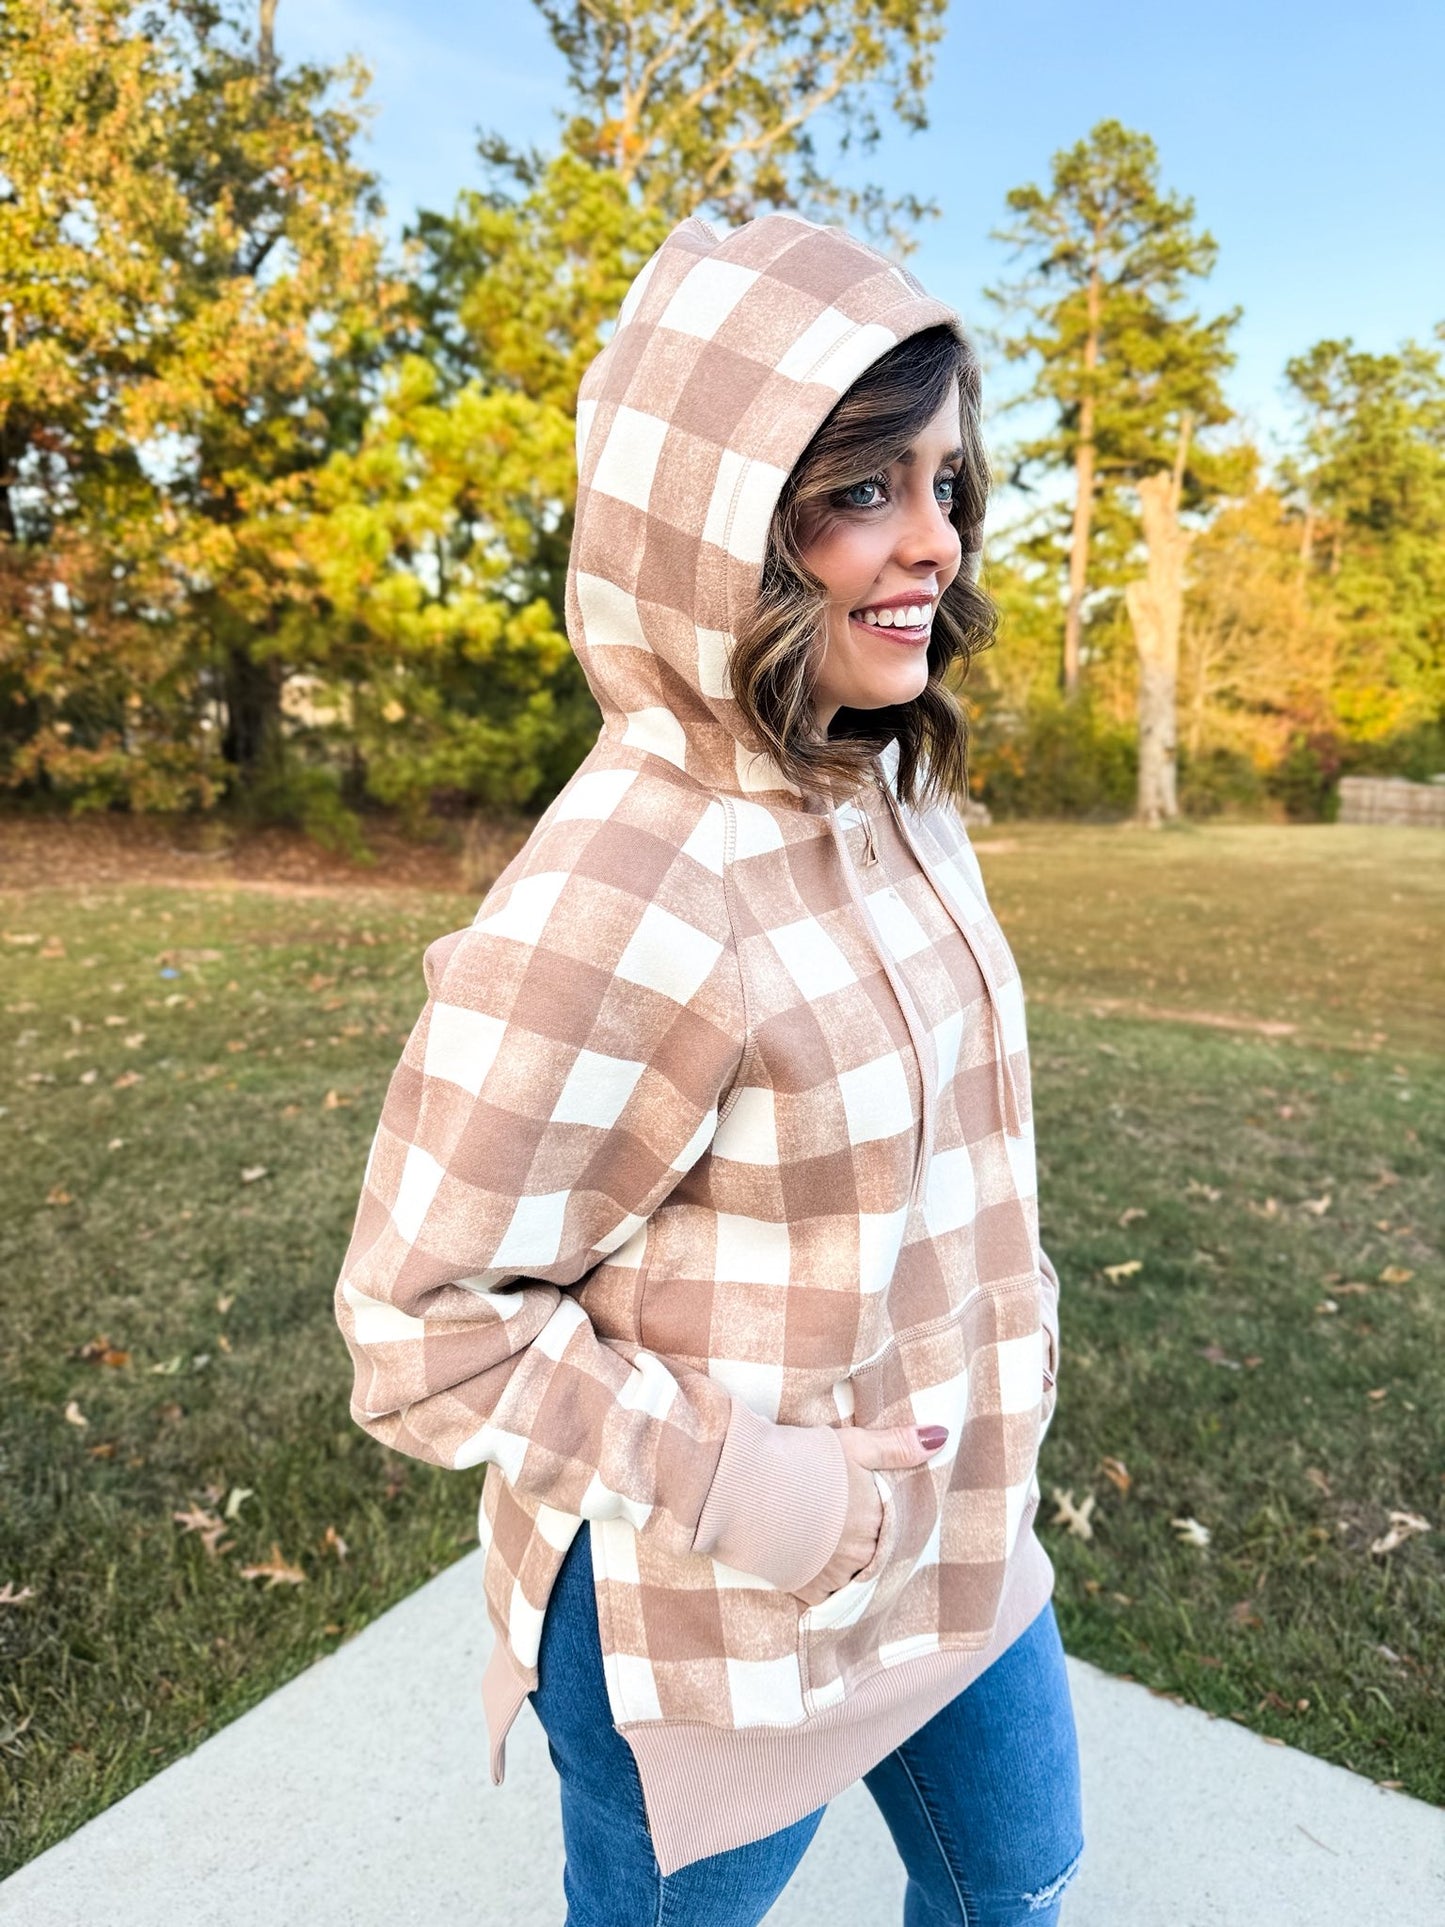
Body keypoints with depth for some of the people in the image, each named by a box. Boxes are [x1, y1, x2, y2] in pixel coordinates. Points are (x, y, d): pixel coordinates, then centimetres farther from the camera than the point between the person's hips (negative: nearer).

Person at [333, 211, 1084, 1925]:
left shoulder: (895, 800, -4)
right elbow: (424, 1326, -23)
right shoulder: (615, 896, -31)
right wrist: (761, 1501, -24)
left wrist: (1011, 1323, 6)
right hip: (722, 1621, -7)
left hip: (964, 1536, 7)